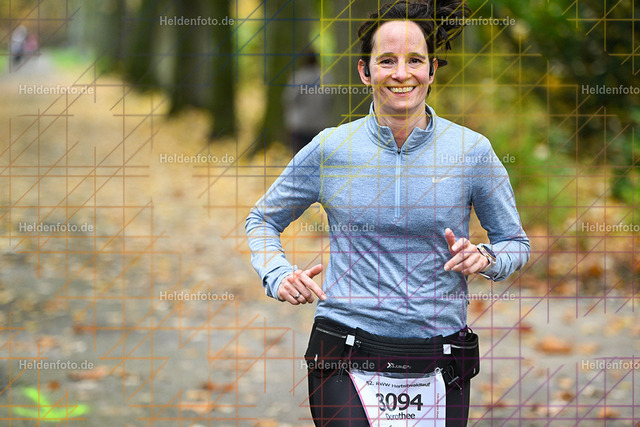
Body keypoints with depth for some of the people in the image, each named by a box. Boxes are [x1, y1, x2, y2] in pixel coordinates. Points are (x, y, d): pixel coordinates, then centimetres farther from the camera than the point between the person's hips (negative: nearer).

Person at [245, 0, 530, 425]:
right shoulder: (330, 149, 0)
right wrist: (279, 276, -4)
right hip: (346, 368, -1)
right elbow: (262, 220, 15)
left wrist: (485, 259, -11)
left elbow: (516, 242, 11)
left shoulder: (472, 151, 0)